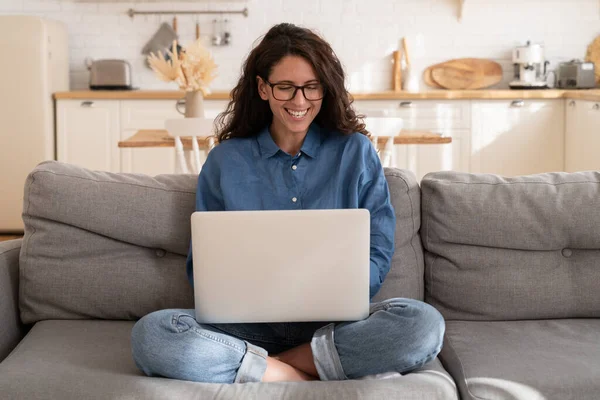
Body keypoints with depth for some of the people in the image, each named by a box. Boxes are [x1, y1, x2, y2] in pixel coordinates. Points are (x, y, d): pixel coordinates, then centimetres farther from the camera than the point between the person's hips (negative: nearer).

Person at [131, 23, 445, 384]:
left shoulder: (356, 152, 6)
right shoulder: (224, 161, 8)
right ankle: (317, 376, -22)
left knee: (423, 324, -30)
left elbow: (378, 254, 5)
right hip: (250, 322, 1)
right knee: (151, 334, -28)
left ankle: (262, 367, -18)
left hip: (334, 321, 0)